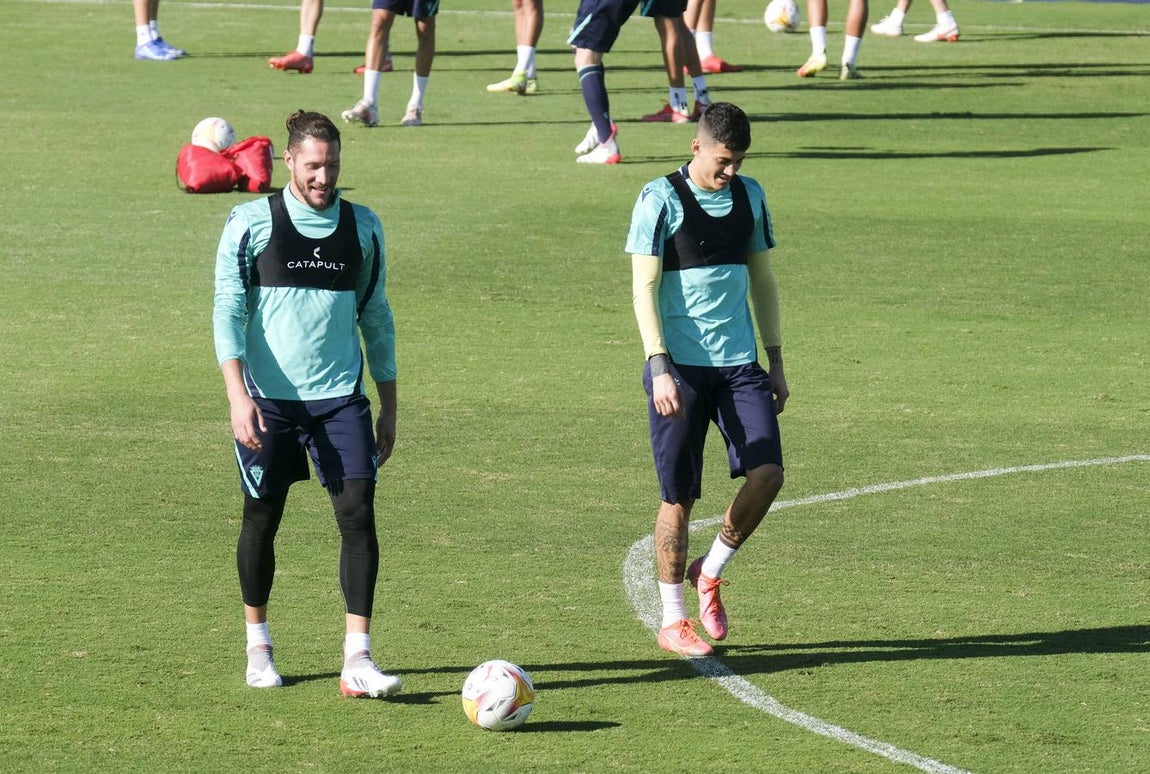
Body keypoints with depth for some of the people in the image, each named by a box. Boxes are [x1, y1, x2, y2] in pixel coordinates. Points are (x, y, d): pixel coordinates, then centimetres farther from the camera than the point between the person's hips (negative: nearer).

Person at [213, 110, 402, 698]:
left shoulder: (362, 228, 7)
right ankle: (258, 644, 27)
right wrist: (238, 396, -16)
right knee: (262, 518, 7)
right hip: (268, 399, -2)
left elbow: (376, 317, 15)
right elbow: (228, 311, -5)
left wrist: (389, 406, 14)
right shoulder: (251, 223, -3)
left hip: (340, 398, 2)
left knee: (358, 512, -11)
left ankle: (357, 659, -11)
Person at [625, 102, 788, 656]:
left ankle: (711, 571, 13)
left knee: (767, 472, -12)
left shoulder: (749, 197, 9)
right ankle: (672, 621, 12)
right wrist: (660, 367, -18)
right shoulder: (661, 199, -7)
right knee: (679, 495, -1)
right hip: (680, 366, -4)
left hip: (739, 363, 5)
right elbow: (644, 287, -9)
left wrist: (775, 361, 16)